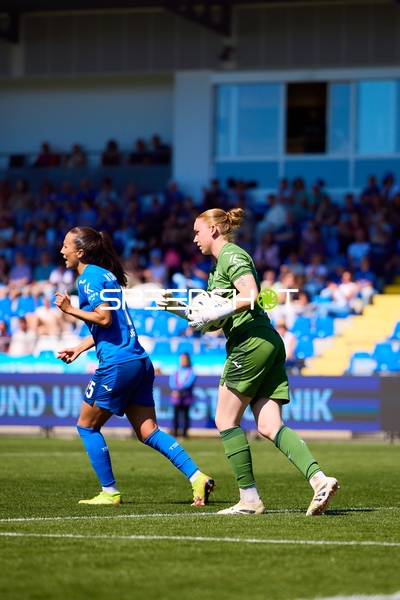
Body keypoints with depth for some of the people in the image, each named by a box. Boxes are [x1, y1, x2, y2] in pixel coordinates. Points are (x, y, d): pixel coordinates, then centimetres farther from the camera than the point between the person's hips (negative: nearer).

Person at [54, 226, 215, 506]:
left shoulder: (89, 278, -8)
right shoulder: (106, 274, 20)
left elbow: (104, 318, -19)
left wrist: (71, 309, -10)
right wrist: (79, 348, 27)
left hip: (117, 364, -9)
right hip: (139, 362, 9)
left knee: (87, 426, 7)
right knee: (149, 431, 7)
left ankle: (110, 492, 8)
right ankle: (197, 477, -5)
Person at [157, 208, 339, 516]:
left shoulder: (231, 255, -3)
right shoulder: (219, 266, 27)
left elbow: (250, 295, -20)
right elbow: (214, 322, 29)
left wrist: (212, 314, -15)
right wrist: (180, 308, 22)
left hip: (252, 341, -10)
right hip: (268, 344, 10)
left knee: (226, 421, -2)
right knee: (270, 426, -2)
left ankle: (250, 498, -3)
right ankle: (319, 479, -19)